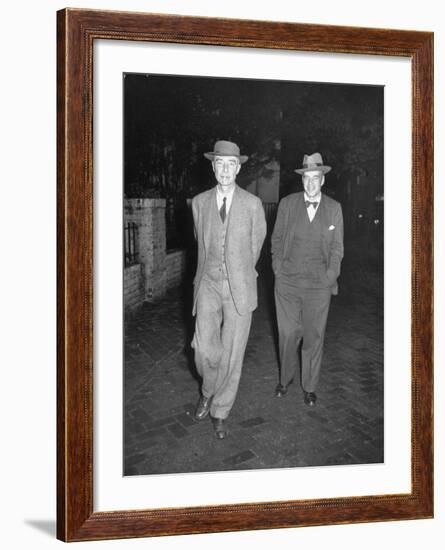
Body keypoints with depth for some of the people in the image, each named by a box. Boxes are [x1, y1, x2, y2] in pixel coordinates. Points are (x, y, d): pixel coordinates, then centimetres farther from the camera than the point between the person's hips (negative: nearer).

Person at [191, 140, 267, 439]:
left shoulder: (253, 204, -3)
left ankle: (220, 411, 22)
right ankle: (208, 392, 30)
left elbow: (256, 245, 10)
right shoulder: (200, 202, 4)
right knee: (205, 350, -3)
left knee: (232, 352, 3)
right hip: (209, 285, 2)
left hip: (239, 287, -1)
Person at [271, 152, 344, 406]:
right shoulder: (287, 204, 1)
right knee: (288, 333, 8)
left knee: (314, 337, 7)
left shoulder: (334, 208, 1)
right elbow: (277, 239, 9)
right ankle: (286, 378, 31)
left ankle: (310, 387, 25)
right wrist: (279, 270, 3)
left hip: (319, 285, 0)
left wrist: (330, 277, -1)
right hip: (287, 283, 0)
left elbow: (337, 248, 6)